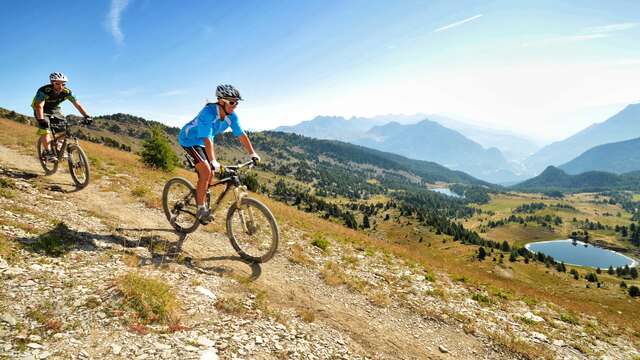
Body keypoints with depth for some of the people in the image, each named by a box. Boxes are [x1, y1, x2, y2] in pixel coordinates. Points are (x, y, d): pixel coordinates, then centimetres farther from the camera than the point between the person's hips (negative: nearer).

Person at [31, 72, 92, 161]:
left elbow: (77, 104, -21)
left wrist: (86, 116, -34)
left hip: (55, 110, 5)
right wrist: (41, 120, -57)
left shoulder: (67, 92, -21)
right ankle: (48, 153, -22)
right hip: (43, 111, -4)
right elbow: (39, 106, -42)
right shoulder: (44, 91, -32)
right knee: (45, 128, -25)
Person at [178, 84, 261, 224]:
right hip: (189, 140, -7)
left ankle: (199, 197, 26)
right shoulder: (208, 113, -34)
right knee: (206, 171, -21)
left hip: (202, 142, 7)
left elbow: (241, 135, -11)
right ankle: (201, 209, -9)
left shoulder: (231, 116, -14)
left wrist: (252, 154, -18)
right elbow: (207, 139, -41)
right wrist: (214, 162, -49)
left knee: (211, 174, 4)